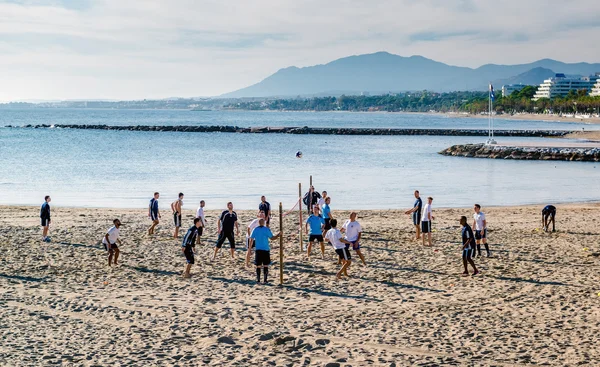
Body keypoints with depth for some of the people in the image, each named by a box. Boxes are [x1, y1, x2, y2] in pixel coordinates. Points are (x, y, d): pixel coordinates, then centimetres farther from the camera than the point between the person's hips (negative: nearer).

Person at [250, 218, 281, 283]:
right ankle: (265, 279, 5)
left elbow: (251, 239, 3)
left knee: (258, 266, 6)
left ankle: (258, 279, 6)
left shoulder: (255, 230, 3)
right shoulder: (267, 229, -5)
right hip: (265, 249, -2)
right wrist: (278, 235, 8)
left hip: (258, 249, 2)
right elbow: (272, 238, -7)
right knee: (265, 265, 6)